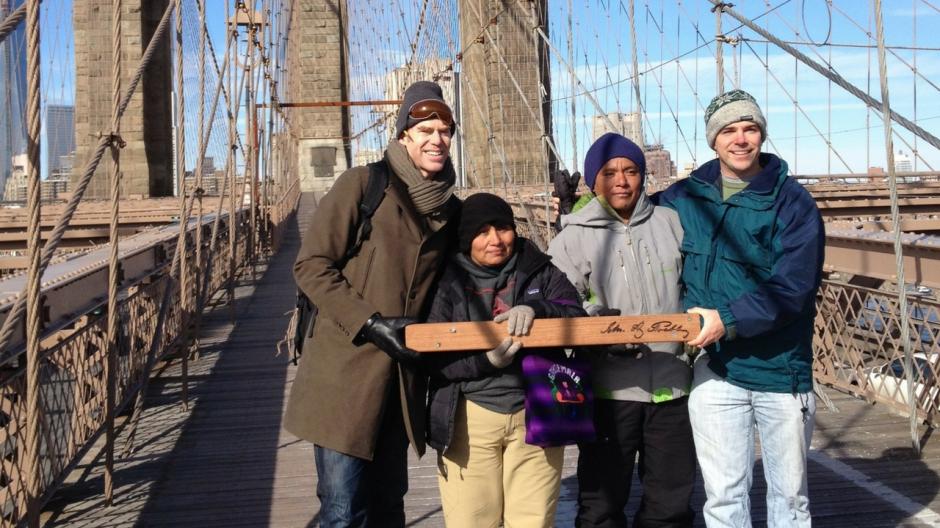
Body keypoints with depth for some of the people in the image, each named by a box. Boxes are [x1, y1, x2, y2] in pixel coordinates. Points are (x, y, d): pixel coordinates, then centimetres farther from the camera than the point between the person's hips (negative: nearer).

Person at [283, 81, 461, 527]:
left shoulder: (450, 208, 11)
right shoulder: (363, 184, -6)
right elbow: (311, 266, -9)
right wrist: (369, 324, -16)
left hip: (401, 377, 6)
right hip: (345, 373, -5)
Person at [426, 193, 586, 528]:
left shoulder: (541, 271, 8)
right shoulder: (447, 283, 2)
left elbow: (579, 319, -3)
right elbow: (433, 357, -4)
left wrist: (535, 309, -21)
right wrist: (484, 361, -20)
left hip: (535, 415, 1)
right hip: (468, 420, -1)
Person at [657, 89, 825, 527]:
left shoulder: (792, 202, -8)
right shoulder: (683, 197, 2)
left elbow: (792, 289, -16)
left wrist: (728, 320, -25)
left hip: (782, 370, -2)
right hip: (715, 370, 2)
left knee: (789, 491, 15)